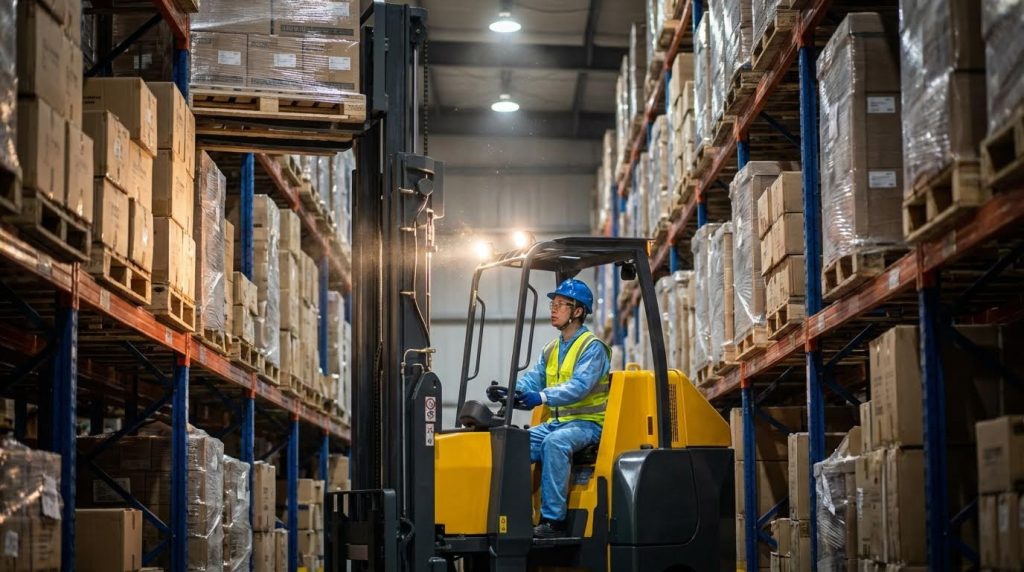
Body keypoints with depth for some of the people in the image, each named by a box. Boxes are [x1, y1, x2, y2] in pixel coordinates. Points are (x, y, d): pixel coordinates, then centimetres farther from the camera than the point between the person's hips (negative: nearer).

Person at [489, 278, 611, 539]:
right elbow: (531, 380, 9)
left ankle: (554, 520, -36)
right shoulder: (550, 350, 18)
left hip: (587, 423, -7)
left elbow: (579, 386, -22)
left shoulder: (592, 348, -7)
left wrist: (542, 397, -36)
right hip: (557, 423, 8)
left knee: (554, 443, -35)